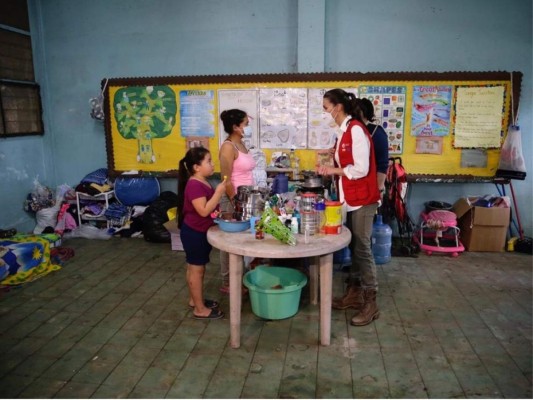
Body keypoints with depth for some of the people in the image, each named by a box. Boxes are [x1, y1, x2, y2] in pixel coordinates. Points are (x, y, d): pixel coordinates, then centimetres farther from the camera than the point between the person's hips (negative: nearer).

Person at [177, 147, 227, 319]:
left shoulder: (202, 182, 8)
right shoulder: (194, 185, -23)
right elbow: (204, 211, -29)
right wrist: (219, 192, -26)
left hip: (200, 232, 10)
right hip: (194, 233, -10)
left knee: (195, 268, 20)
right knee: (197, 269, 0)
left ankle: (195, 299, 34)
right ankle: (200, 309, 11)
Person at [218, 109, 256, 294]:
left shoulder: (241, 144, 11)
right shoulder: (228, 147, -17)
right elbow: (226, 181, -19)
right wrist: (236, 204, -17)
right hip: (234, 200, -9)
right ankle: (228, 283, 15)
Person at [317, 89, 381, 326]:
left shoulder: (356, 130, -15)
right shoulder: (344, 131, 12)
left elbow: (361, 169, -20)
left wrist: (333, 170, -10)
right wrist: (331, 169, -1)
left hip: (362, 199, -9)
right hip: (350, 198, 9)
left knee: (362, 249, -3)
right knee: (352, 247, 14)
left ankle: (370, 303, 8)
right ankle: (355, 293, 26)